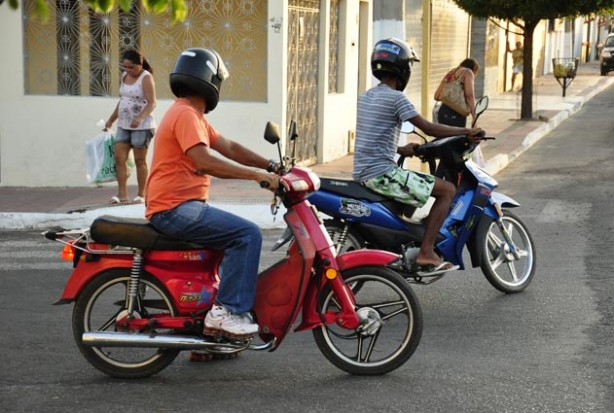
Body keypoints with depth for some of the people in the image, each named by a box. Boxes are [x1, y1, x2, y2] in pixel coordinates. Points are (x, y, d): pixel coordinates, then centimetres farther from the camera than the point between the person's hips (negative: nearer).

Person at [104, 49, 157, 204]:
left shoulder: (146, 78, -11)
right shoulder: (125, 75, 11)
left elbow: (152, 103, -18)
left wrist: (140, 118, -33)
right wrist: (111, 120, 22)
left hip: (141, 126, -7)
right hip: (123, 125, 7)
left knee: (140, 160, -1)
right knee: (119, 158, -1)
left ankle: (141, 195, 6)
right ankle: (122, 194, 0)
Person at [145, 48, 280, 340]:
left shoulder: (192, 115, 19)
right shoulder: (185, 114, -14)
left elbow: (229, 148, 16)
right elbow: (205, 161, -27)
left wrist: (271, 167, 7)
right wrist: (257, 175, -27)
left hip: (180, 208, 11)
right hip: (175, 209, -11)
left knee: (234, 238, 22)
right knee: (248, 235, -17)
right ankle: (227, 311, -17)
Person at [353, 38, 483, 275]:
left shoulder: (366, 97, 14)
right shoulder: (396, 98, -12)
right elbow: (429, 128, -14)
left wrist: (400, 150, 30)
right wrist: (466, 131, -4)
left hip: (362, 173, 10)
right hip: (382, 173, -10)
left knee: (415, 187, 33)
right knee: (447, 190, -5)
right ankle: (426, 253, -10)